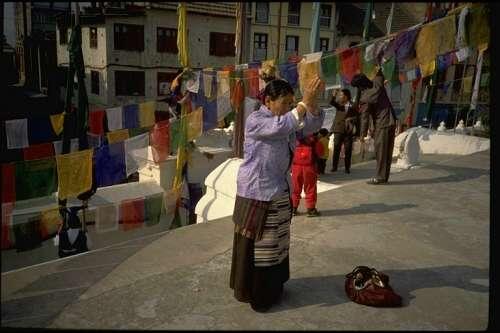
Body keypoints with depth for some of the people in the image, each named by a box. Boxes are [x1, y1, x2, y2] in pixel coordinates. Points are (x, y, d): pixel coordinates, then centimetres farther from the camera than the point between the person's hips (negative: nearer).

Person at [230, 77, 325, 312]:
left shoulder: (286, 120, 9)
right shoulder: (255, 120, -15)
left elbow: (313, 125, -2)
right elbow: (282, 127, -32)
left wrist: (312, 101, -18)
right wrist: (304, 101, -31)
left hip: (280, 192, 8)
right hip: (257, 193, -8)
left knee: (277, 241, 17)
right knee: (256, 244, 2)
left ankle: (272, 287, 33)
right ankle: (254, 292, 18)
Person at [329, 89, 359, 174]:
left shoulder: (353, 106, -1)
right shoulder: (339, 104, 6)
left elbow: (356, 117, 1)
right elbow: (331, 102, -10)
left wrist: (351, 119, -18)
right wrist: (333, 95, -25)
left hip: (348, 131, -2)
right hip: (338, 130, 2)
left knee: (348, 150, 2)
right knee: (336, 149, 1)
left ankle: (347, 168, 10)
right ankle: (334, 166, 6)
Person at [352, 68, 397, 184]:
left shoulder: (364, 99, -15)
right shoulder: (377, 84, 1)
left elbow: (365, 118, -11)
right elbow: (380, 74, 26)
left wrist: (363, 134, -4)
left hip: (381, 125, -7)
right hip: (391, 122, 7)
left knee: (380, 151, -3)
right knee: (388, 151, 9)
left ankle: (380, 177, -3)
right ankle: (385, 176, 16)